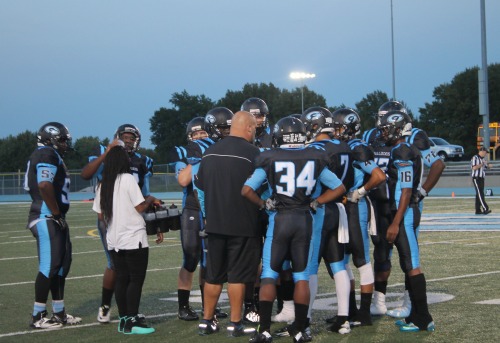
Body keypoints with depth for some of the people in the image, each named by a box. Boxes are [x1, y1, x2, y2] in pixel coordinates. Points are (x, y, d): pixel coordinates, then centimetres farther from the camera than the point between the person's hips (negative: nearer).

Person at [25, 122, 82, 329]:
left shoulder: (41, 156, 18)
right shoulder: (48, 155, -13)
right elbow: (44, 186, -26)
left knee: (62, 264, 14)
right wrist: (57, 213, -17)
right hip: (47, 220, -11)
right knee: (49, 267, -6)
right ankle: (38, 317, 0)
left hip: (53, 220, 11)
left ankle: (59, 313, 21)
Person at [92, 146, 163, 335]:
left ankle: (124, 319, 13)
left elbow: (100, 215, 10)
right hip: (134, 239, -6)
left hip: (114, 241, 6)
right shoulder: (128, 179, -9)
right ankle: (132, 321, -3)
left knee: (121, 280, 10)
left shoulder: (102, 185, 9)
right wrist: (150, 199, 7)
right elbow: (140, 207, -11)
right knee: (136, 279, -1)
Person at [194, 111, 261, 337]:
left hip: (215, 224, 5)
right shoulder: (252, 153, -12)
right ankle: (235, 324, 7)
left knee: (213, 275, 13)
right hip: (242, 225, -5)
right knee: (237, 276, 3)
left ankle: (206, 321, 18)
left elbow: (200, 187, 13)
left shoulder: (210, 152, 7)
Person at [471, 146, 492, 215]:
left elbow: (485, 167, 24)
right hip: (476, 178, -8)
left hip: (482, 178, 8)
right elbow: (474, 168, -20)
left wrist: (488, 166, 2)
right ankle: (485, 209, -22)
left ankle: (478, 210, 11)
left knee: (479, 194, 8)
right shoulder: (475, 158, -10)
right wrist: (482, 164, -19)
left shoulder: (484, 158, 14)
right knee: (480, 194, -14)